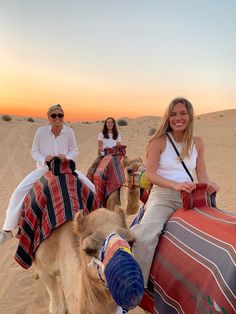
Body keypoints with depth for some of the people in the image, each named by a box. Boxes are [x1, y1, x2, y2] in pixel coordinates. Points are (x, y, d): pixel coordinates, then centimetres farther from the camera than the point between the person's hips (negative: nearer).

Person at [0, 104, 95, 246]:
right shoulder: (41, 131, -12)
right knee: (19, 191, -19)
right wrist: (44, 159, -21)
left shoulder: (69, 131, -9)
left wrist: (67, 157, -20)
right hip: (44, 169, -1)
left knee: (91, 187, -9)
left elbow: (75, 151, 1)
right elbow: (34, 152, -2)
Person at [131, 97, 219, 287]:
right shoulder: (159, 142, -2)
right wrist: (175, 185, -25)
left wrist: (209, 184, -13)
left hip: (190, 197, 5)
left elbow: (202, 175, 11)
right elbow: (150, 174, -9)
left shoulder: (197, 143, 10)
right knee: (145, 234, -29)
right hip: (162, 196, -4)